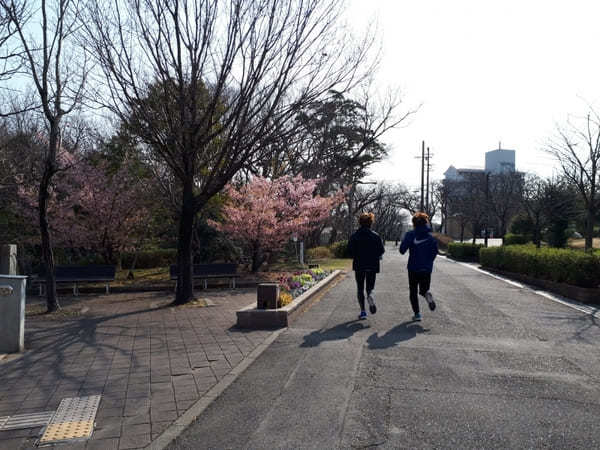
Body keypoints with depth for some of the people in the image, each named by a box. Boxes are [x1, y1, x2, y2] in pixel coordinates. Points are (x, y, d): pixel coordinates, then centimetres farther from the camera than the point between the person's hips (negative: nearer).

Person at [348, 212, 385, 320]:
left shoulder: (354, 236, -5)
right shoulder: (375, 236, -4)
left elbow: (349, 250, -7)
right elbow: (381, 250, -4)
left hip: (359, 266, 0)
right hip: (372, 266, 0)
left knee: (360, 289, 11)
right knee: (370, 288, 12)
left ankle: (363, 311, 5)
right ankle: (370, 299, -22)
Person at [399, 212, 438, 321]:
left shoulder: (410, 235, -7)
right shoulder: (431, 236, 2)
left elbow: (402, 250, -12)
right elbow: (435, 251, -2)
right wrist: (428, 262, 11)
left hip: (413, 268, -2)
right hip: (427, 268, 2)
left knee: (413, 292, 11)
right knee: (423, 289, 17)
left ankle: (417, 314, 4)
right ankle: (427, 294, -18)